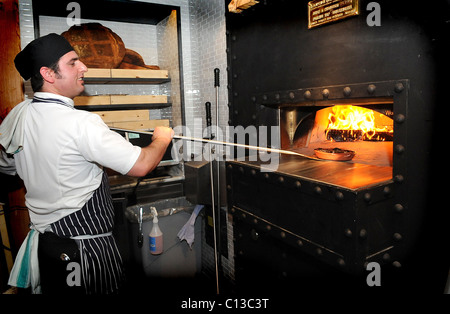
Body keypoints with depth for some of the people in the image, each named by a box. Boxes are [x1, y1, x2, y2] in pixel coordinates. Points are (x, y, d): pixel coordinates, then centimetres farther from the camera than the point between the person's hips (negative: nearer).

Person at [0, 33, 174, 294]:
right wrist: (162, 139, -4)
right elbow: (141, 166, -22)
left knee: (54, 289, 23)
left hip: (43, 236, 8)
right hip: (86, 247, -8)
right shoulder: (80, 123, -25)